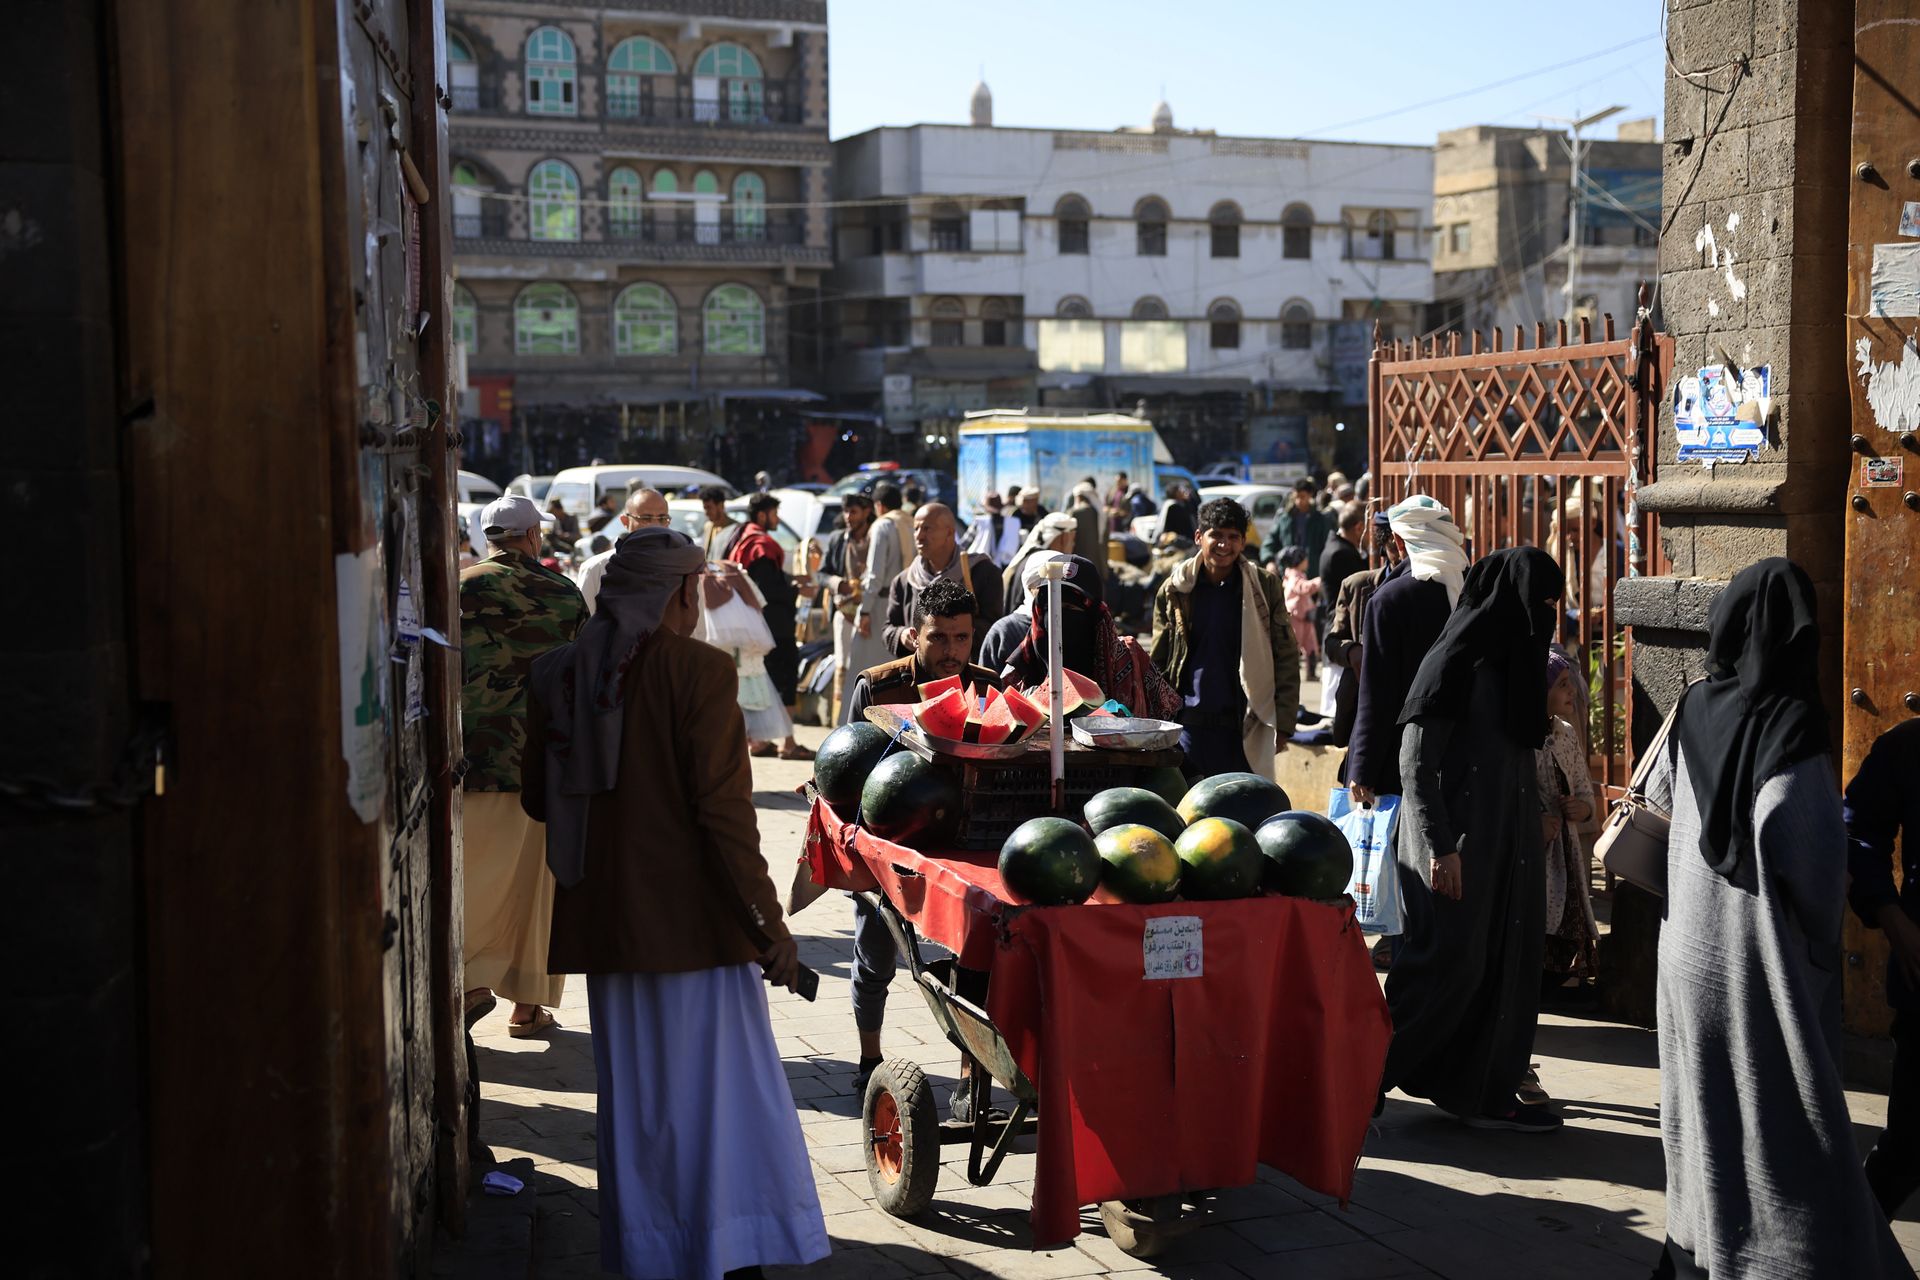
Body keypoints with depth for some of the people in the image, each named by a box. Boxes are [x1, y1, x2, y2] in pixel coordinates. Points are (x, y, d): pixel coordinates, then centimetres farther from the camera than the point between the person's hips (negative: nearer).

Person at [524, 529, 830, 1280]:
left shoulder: (561, 676, 4)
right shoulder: (699, 671, -12)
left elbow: (536, 799, 12)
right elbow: (722, 810, -16)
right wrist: (768, 922, -11)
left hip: (604, 922, 6)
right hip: (693, 920, -5)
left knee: (632, 1096, 14)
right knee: (722, 1090, 4)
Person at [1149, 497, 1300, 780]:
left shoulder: (1264, 586, 2)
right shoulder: (1175, 589, 5)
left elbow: (1286, 658, 2)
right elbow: (1159, 662, 9)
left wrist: (1283, 723, -5)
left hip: (1244, 726, -1)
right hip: (1189, 724, 1)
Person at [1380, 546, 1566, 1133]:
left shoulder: (1515, 660, 11)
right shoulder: (1455, 662, -14)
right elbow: (1415, 762, -16)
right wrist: (1440, 847, -20)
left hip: (1508, 838, 8)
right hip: (1457, 839, -8)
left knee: (1507, 960, 7)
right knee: (1450, 962, -6)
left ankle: (1488, 1093, 14)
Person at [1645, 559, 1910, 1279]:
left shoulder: (1695, 708, 2)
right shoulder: (1790, 722, -16)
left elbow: (1659, 795, 20)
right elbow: (1802, 840, -24)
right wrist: (1823, 931, -6)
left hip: (1691, 950, 6)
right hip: (1764, 959, -6)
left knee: (1709, 1116, 18)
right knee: (1788, 1134, -2)